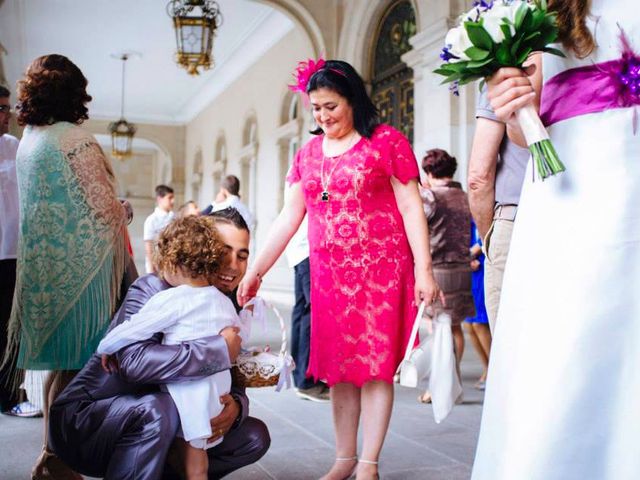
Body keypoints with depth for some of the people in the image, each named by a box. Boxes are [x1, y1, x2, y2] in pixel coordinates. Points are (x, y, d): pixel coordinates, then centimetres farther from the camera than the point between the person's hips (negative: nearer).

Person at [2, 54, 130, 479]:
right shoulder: (76, 140, -14)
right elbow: (104, 209, -14)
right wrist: (124, 213, 3)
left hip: (45, 264, 8)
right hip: (81, 263, -8)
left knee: (60, 359, 17)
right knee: (76, 363, 0)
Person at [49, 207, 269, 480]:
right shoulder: (154, 289, -18)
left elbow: (232, 384, 3)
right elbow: (134, 361, -38)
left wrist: (235, 406, -22)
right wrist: (221, 349, -33)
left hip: (160, 431, 7)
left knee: (255, 436, -1)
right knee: (156, 409, -36)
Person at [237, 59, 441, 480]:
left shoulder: (387, 141, -2)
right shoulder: (308, 153, 12)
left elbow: (411, 208, -5)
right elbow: (289, 218, 12)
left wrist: (424, 271, -12)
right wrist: (256, 271, 9)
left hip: (380, 271, -4)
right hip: (328, 275, 5)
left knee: (375, 366, 0)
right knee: (338, 369, 9)